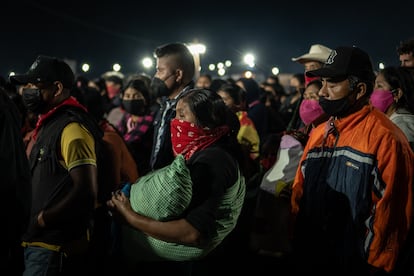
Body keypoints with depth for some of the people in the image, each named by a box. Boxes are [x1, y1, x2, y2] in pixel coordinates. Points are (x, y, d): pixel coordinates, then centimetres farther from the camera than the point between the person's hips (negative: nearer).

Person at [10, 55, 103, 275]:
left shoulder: (71, 128, -16)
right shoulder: (49, 125, 16)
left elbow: (86, 191, -24)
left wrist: (40, 220, -16)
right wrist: (33, 223, 7)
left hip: (55, 246, -9)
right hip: (39, 241, 9)